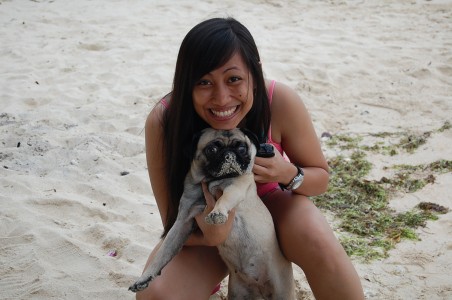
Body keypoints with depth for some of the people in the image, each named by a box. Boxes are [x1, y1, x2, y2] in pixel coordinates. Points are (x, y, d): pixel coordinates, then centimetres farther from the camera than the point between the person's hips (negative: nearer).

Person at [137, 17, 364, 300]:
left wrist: (289, 174, -33)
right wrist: (210, 235, -43)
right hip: (205, 222, 1)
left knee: (320, 243, -32)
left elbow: (321, 176, -10)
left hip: (270, 202, 0)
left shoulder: (281, 102, -28)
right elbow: (174, 221, -20)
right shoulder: (164, 121, -30)